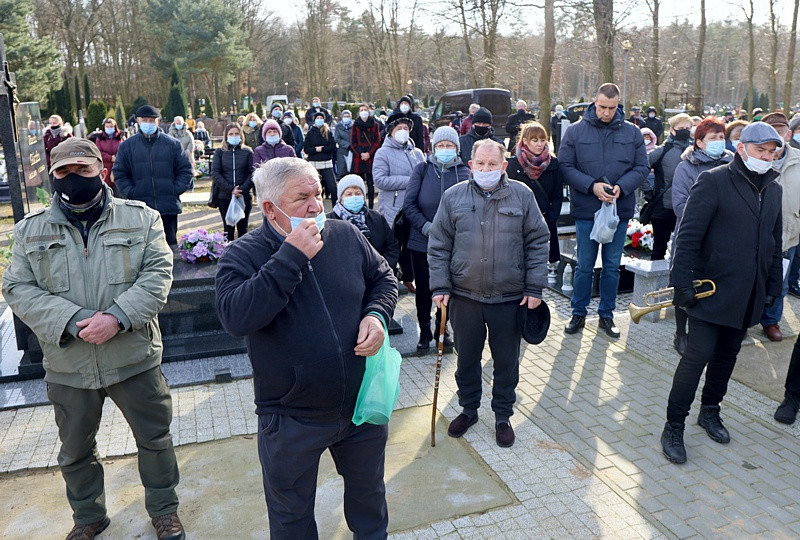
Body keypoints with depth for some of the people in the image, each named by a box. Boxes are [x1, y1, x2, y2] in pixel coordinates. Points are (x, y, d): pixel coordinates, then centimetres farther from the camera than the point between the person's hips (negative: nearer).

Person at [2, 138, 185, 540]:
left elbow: (157, 273, -10)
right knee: (75, 451, 19)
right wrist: (73, 322, -19)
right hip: (67, 366, 2)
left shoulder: (140, 218, -2)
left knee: (154, 438, 12)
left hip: (134, 357, -2)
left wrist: (118, 317, -24)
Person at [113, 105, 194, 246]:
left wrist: (175, 190, -5)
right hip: (139, 208, 0)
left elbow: (186, 171, 7)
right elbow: (119, 174, 8)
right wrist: (131, 193, -5)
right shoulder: (127, 145, 7)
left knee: (170, 242, 10)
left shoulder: (172, 144, 6)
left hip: (169, 208, 0)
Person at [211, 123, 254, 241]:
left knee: (242, 229, 4)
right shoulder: (219, 152, 7)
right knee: (228, 229, 4)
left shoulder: (247, 152, 6)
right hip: (225, 197, 0)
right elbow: (215, 174, -1)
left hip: (244, 196, 0)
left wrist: (242, 189, -15)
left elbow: (252, 173, -1)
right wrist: (230, 189, -13)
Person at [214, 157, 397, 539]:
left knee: (369, 489, 27)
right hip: (292, 419, -2)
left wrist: (377, 314, -12)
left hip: (362, 405, 3)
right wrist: (290, 257, -32)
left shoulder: (346, 235, -4)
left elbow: (383, 277, 9)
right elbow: (235, 317, -31)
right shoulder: (242, 256, -14)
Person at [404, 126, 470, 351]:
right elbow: (409, 205, -5)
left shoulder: (465, 173, -1)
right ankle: (424, 331, 29)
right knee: (423, 288, 11)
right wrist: (428, 227, -16)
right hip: (421, 243, 0)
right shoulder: (422, 170, -1)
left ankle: (441, 329, 33)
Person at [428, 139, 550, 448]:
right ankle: (468, 409, 37)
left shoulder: (522, 195, -2)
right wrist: (440, 287, -4)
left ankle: (503, 416, 32)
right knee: (467, 358, 15)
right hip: (464, 296, 1)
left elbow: (538, 243, 1)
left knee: (507, 361, 13)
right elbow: (438, 246, 2)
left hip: (509, 298, 0)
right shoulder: (453, 197, -1)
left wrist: (535, 288, -3)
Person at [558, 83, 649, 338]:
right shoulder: (575, 131, -2)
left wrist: (621, 187, -15)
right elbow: (565, 166, -6)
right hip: (585, 211, -2)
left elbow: (642, 168, 4)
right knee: (584, 266, 7)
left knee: (612, 267, 11)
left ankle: (606, 315, 25)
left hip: (620, 210, 2)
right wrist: (592, 185, -18)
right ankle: (578, 313, 23)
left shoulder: (632, 133, 3)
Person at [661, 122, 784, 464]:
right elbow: (688, 236, -14)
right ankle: (674, 426, 4)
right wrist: (682, 282, -18)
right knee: (699, 354, -8)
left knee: (728, 353, 15)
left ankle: (710, 411, 34)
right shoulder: (714, 181, -10)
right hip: (712, 291, -7)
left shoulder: (773, 189, 11)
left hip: (748, 295, 7)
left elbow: (775, 243, 19)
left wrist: (773, 287, 17)